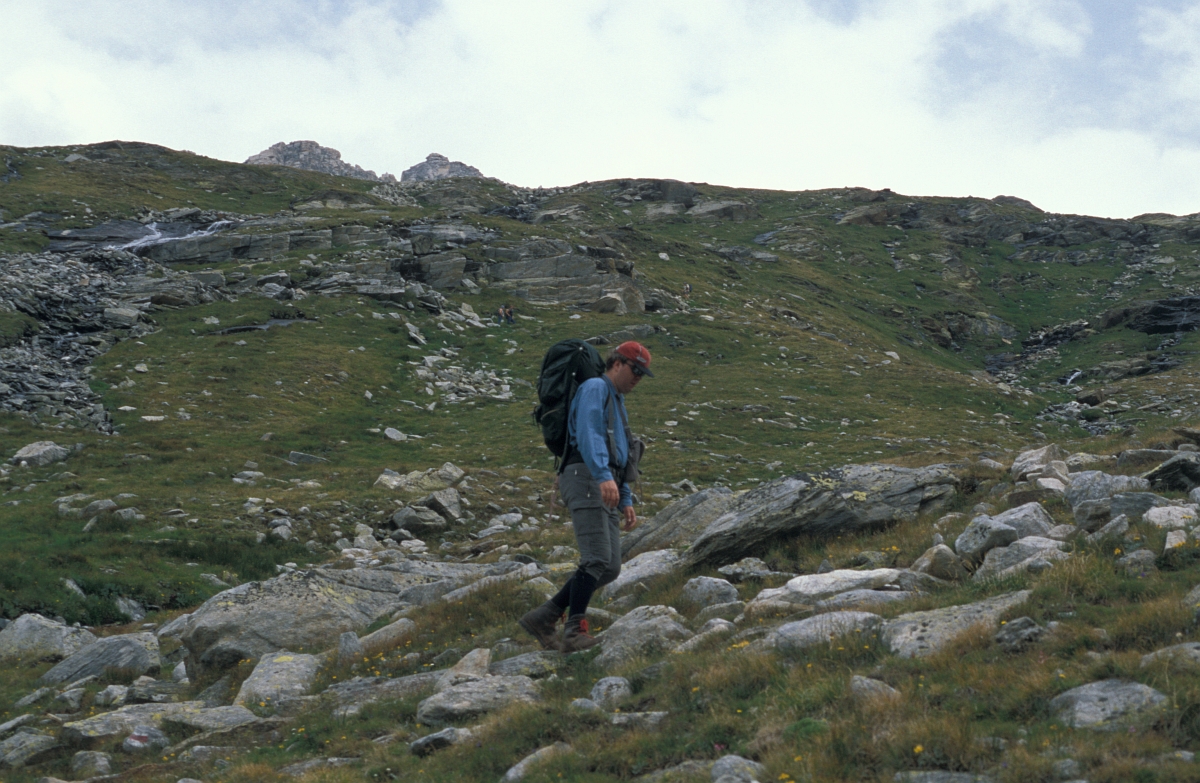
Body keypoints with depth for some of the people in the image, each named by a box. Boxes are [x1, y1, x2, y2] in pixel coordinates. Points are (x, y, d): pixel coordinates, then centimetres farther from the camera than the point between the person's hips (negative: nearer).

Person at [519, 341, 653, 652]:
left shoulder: (618, 404, 32)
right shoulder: (594, 388, 1)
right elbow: (588, 434, -17)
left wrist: (627, 502, 22)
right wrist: (604, 476, -30)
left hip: (606, 488, 9)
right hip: (585, 478, -9)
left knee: (610, 568, -1)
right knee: (597, 559, -19)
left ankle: (544, 617, 1)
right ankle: (575, 630, -17)